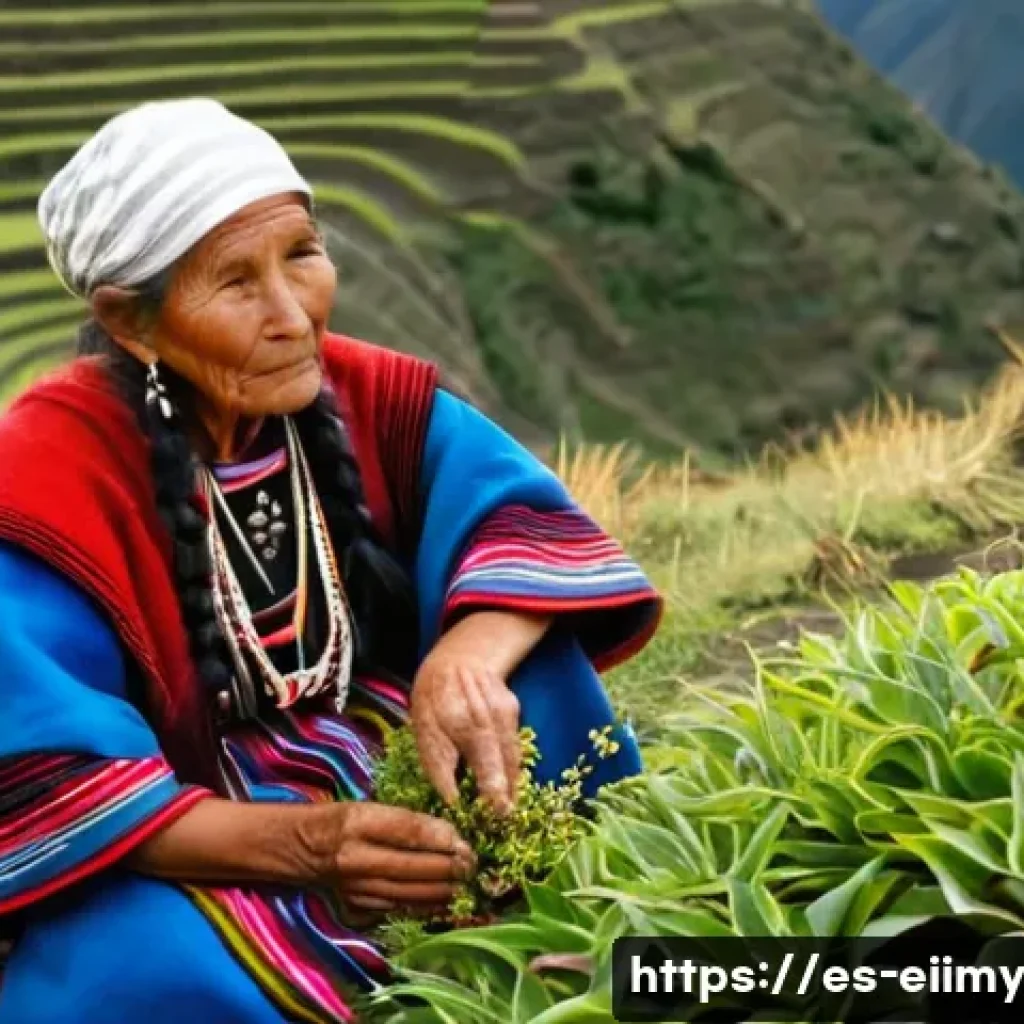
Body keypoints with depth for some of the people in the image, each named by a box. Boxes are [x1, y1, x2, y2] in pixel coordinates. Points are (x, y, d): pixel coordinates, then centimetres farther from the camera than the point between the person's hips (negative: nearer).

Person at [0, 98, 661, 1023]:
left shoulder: (365, 397, -5)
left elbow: (523, 516, -12)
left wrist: (467, 658, -35)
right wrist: (297, 843, -38)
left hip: (386, 786, 5)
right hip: (191, 859, -4)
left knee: (534, 675, -18)